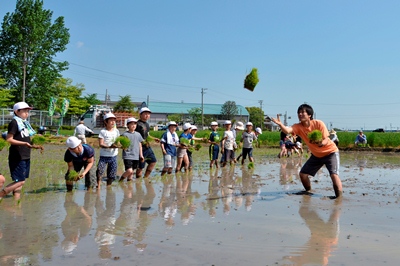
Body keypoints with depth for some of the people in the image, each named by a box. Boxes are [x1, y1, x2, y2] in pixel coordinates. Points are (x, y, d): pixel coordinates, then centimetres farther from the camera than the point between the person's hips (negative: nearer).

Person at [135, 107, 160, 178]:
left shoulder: (147, 124, 15)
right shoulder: (138, 124, -15)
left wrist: (154, 138, 17)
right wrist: (144, 142, -27)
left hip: (148, 147, 10)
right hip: (141, 148, -10)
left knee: (153, 161, 15)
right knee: (141, 166, -2)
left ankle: (146, 177, 24)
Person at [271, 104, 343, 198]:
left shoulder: (318, 123, -23)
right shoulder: (298, 127, -15)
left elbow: (326, 140, -24)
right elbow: (287, 130, -36)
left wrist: (321, 143, -47)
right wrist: (280, 124, -56)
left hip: (330, 152, -5)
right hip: (316, 155, 5)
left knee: (334, 174, -23)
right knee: (303, 173, 4)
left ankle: (339, 197, -13)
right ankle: (308, 191, 28)